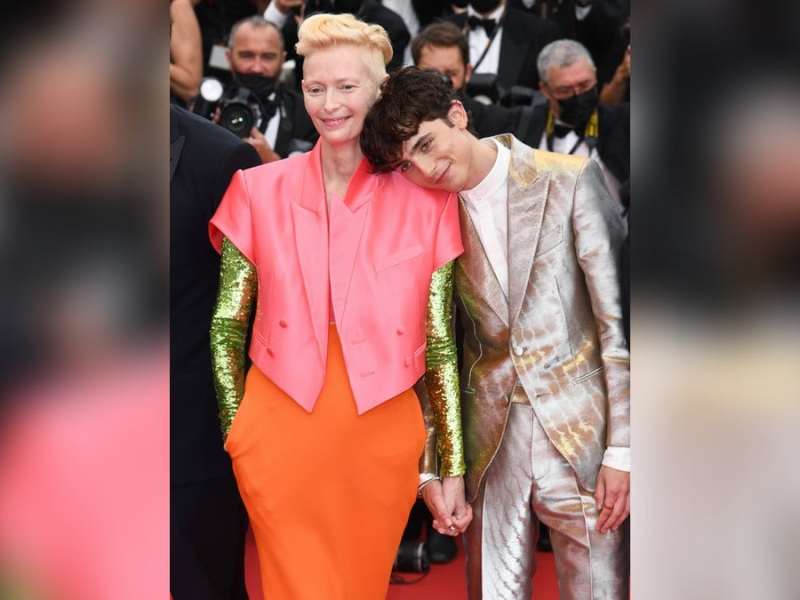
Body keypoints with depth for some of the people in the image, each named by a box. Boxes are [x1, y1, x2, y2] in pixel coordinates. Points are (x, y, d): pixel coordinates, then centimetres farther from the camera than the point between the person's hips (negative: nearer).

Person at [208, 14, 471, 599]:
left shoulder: (425, 203, -1)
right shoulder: (260, 191, -1)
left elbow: (441, 345, 1)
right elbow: (226, 327, 5)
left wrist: (454, 468, 1)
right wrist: (237, 435, 2)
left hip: (382, 443, 1)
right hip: (281, 440, 0)